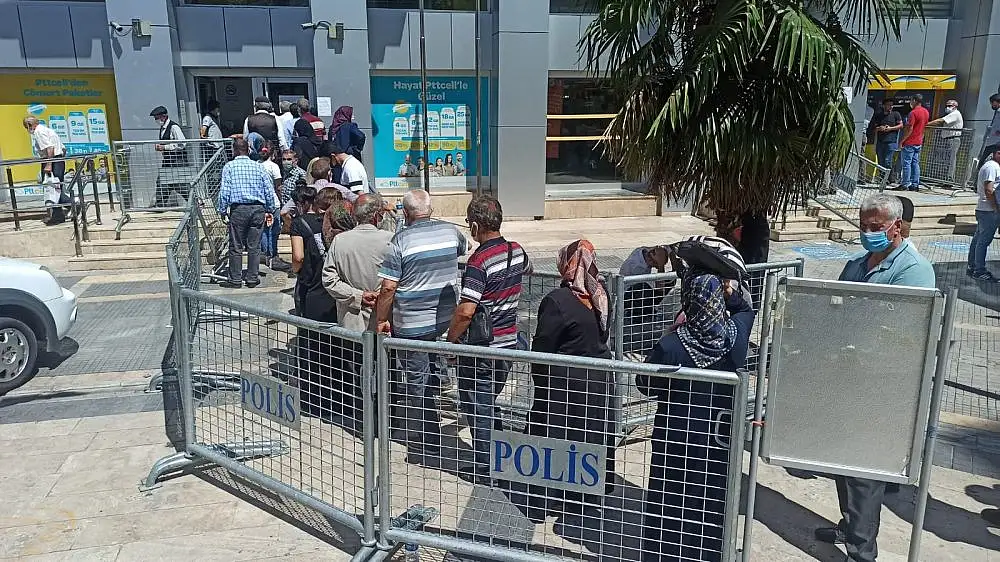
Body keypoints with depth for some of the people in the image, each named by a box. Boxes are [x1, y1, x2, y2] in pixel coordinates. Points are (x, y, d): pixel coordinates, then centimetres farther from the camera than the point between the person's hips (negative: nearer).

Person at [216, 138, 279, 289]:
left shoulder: (229, 167, 0)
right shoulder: (258, 166, 7)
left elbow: (224, 191, -5)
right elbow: (269, 190, 6)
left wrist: (222, 211, 4)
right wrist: (271, 210, 14)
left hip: (238, 209, -2)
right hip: (258, 208, 2)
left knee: (236, 247, 4)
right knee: (254, 246, 8)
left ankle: (235, 280, 8)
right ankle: (252, 278, 12)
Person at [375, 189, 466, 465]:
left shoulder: (400, 240, -13)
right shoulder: (451, 231, 1)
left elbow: (388, 288, -14)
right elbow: (463, 250, 25)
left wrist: (381, 320, -2)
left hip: (412, 324, -4)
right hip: (445, 319, 5)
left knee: (417, 385, 5)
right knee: (431, 378, 19)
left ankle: (424, 450, 13)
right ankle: (429, 444, 30)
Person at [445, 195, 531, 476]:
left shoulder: (479, 261, -22)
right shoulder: (517, 251, 1)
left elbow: (466, 311, -27)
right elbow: (527, 269, 26)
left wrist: (450, 339, -12)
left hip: (480, 349, -7)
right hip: (508, 342, 8)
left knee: (476, 408, 7)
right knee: (489, 403, 23)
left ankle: (486, 469, 15)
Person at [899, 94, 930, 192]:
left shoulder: (913, 112, -15)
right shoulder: (926, 112, 12)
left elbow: (909, 129, -18)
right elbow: (924, 126, 17)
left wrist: (902, 140, -13)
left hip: (910, 142, -8)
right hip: (919, 142, 8)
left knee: (907, 163, -4)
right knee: (915, 163, 9)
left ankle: (905, 184, -3)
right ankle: (915, 184, 9)